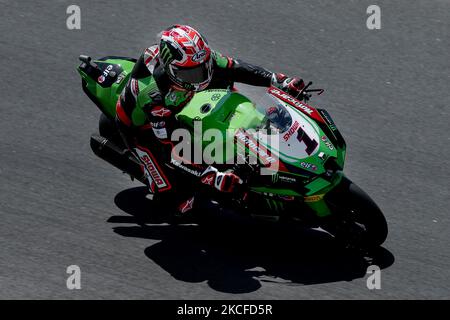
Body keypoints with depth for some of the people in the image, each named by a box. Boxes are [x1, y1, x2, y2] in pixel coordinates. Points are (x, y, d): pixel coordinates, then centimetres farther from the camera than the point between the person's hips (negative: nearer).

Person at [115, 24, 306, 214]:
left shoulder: (201, 57, -28)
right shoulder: (155, 97, -43)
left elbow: (234, 68, -13)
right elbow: (172, 149, -41)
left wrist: (278, 81, -20)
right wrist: (212, 177, -46)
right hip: (139, 126, -6)